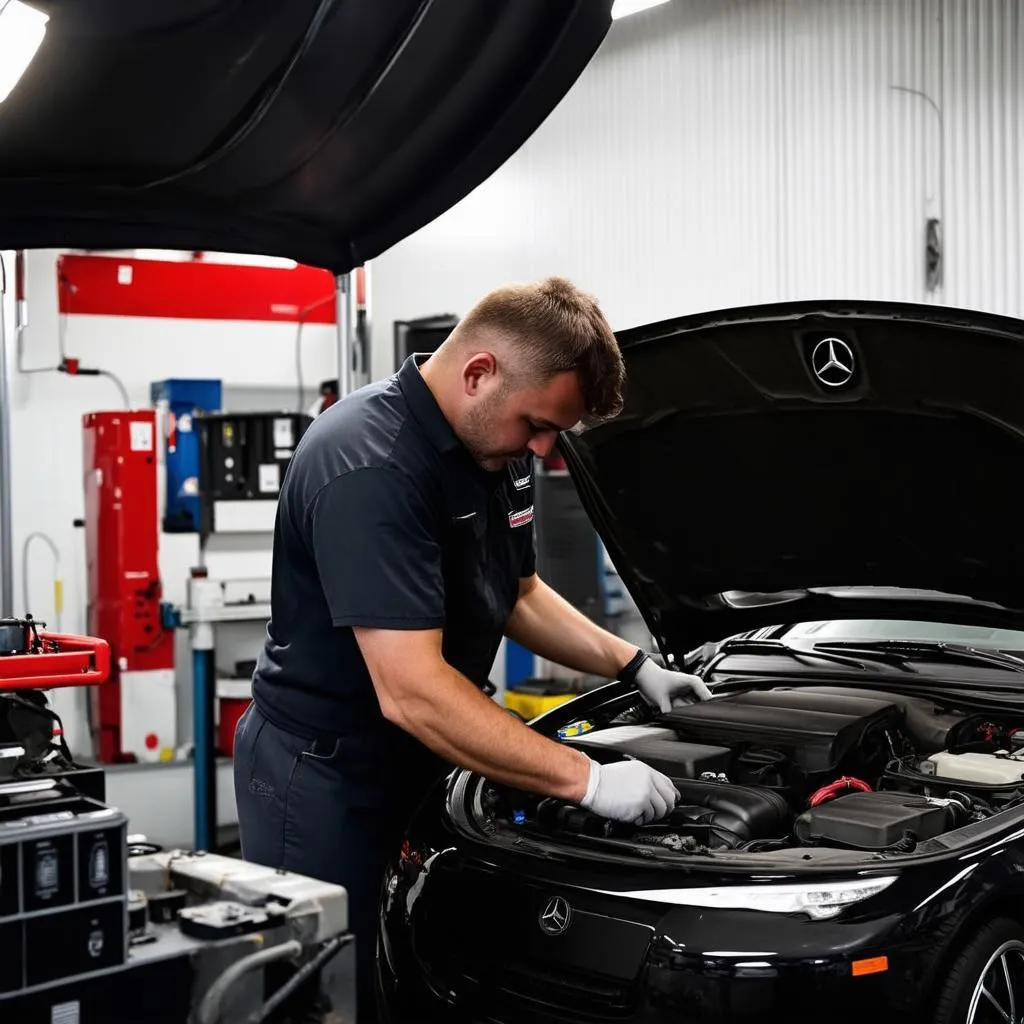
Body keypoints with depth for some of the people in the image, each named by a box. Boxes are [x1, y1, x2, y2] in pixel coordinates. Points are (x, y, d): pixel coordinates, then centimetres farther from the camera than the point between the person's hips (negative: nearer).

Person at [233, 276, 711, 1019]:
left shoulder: (495, 450, 2)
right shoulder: (370, 466, -28)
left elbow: (518, 595, 18)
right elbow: (413, 694, -33)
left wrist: (636, 666, 7)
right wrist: (587, 781, -28)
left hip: (411, 766, 9)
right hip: (321, 775, -8)